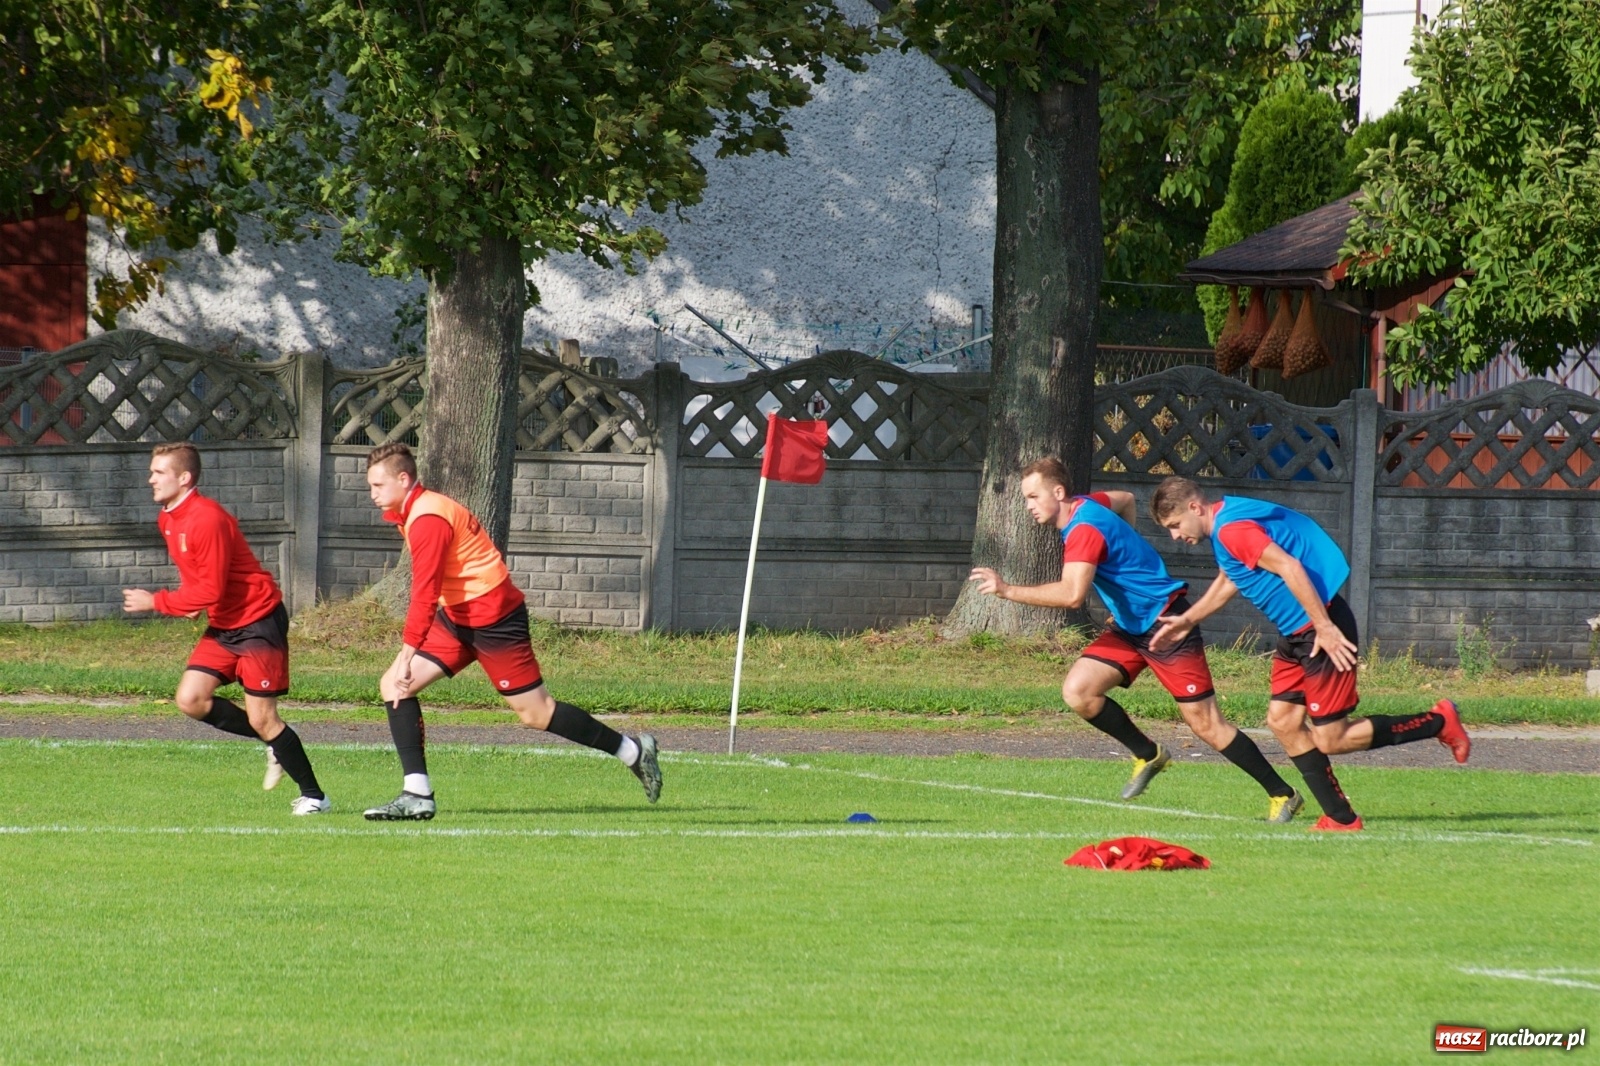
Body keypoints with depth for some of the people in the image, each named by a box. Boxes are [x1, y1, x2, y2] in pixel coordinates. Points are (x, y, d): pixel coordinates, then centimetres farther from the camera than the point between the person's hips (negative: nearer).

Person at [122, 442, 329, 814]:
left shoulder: (207, 519, -23)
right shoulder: (168, 519, 7)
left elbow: (211, 590, -24)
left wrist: (157, 602, -18)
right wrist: (190, 604, 2)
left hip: (258, 622, -9)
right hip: (223, 627, 9)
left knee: (261, 718, -8)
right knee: (190, 700, -4)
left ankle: (314, 795, 5)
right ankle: (275, 745, 13)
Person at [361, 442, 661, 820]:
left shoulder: (427, 520, -20)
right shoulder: (412, 512, 10)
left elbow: (424, 595, -26)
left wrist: (408, 652, -27)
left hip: (492, 618, -10)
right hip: (459, 616, 10)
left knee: (535, 711, -4)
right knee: (394, 686, 0)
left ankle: (633, 751, 10)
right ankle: (417, 795, -3)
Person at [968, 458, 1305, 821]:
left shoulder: (1084, 530, -24)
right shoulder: (1085, 504, 4)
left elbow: (1072, 594, -39)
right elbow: (1126, 500, 27)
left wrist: (1008, 591, -38)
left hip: (1165, 623, -9)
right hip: (1129, 628, 9)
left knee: (1205, 724, -6)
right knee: (1077, 690, -8)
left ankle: (1282, 795, 4)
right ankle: (1147, 755, 9)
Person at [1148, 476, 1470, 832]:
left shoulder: (1232, 529, -19)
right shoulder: (1224, 523, 13)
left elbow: (1290, 567, -27)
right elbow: (1227, 581, 31)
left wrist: (1325, 628, -28)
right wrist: (1187, 620, 31)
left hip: (1321, 628, -10)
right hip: (1295, 632, 10)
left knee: (1331, 740, -6)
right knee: (1283, 721, 7)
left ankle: (1439, 722, 5)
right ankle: (1341, 818, 10)